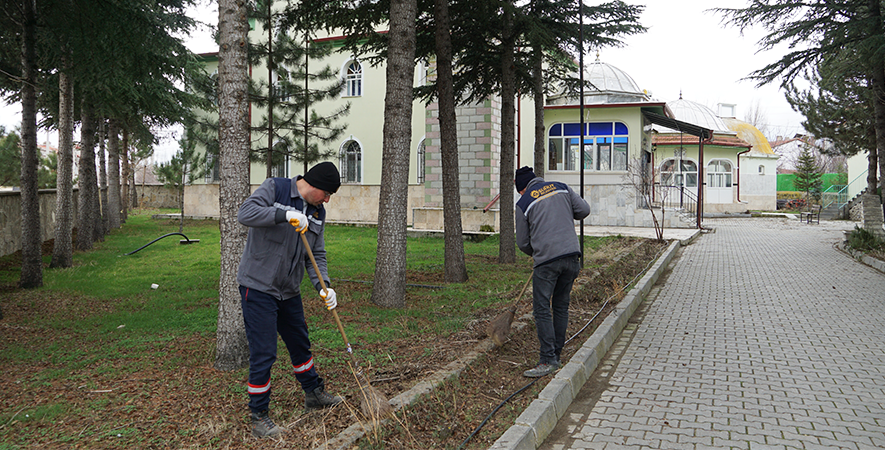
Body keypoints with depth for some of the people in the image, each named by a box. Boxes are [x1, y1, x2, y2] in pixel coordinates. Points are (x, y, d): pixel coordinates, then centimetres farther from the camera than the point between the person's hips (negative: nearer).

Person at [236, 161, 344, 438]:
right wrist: (284, 214, -35)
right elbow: (245, 213, -25)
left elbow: (317, 255, 7)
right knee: (263, 353, -5)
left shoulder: (317, 212, 7)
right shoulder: (274, 189, -11)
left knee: (300, 343, 21)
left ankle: (314, 394, 40)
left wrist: (323, 286, -8)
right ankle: (259, 416, 10)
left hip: (289, 291, 7)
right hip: (258, 287, -7)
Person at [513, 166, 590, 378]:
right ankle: (556, 355, 21)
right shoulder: (561, 188, 10)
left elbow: (522, 242, 8)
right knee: (561, 307, 14)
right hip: (572, 256, 5)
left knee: (542, 310, -1)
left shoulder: (523, 203, 2)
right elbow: (584, 210, 8)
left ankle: (548, 360, -5)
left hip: (547, 261, -5)